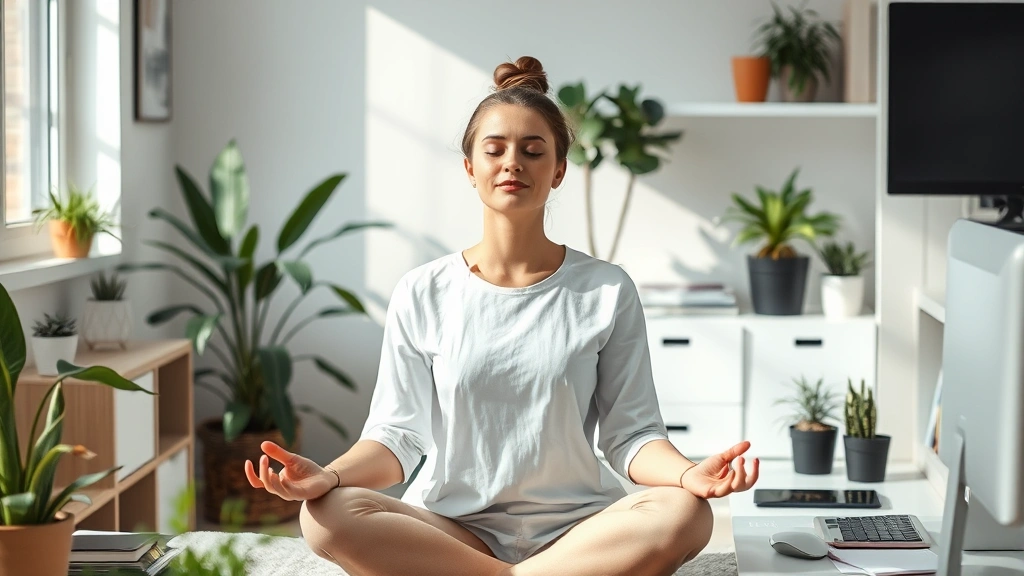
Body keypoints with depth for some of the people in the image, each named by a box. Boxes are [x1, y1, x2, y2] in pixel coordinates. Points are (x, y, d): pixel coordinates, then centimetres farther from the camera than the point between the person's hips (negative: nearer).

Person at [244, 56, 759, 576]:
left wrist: (688, 473, -22)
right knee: (327, 515, -29)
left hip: (572, 528, 0)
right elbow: (397, 434, 1)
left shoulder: (607, 291, 5)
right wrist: (328, 476, -20)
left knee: (682, 515, -31)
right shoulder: (423, 294, 6)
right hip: (450, 528, 0)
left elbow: (630, 434, 1)